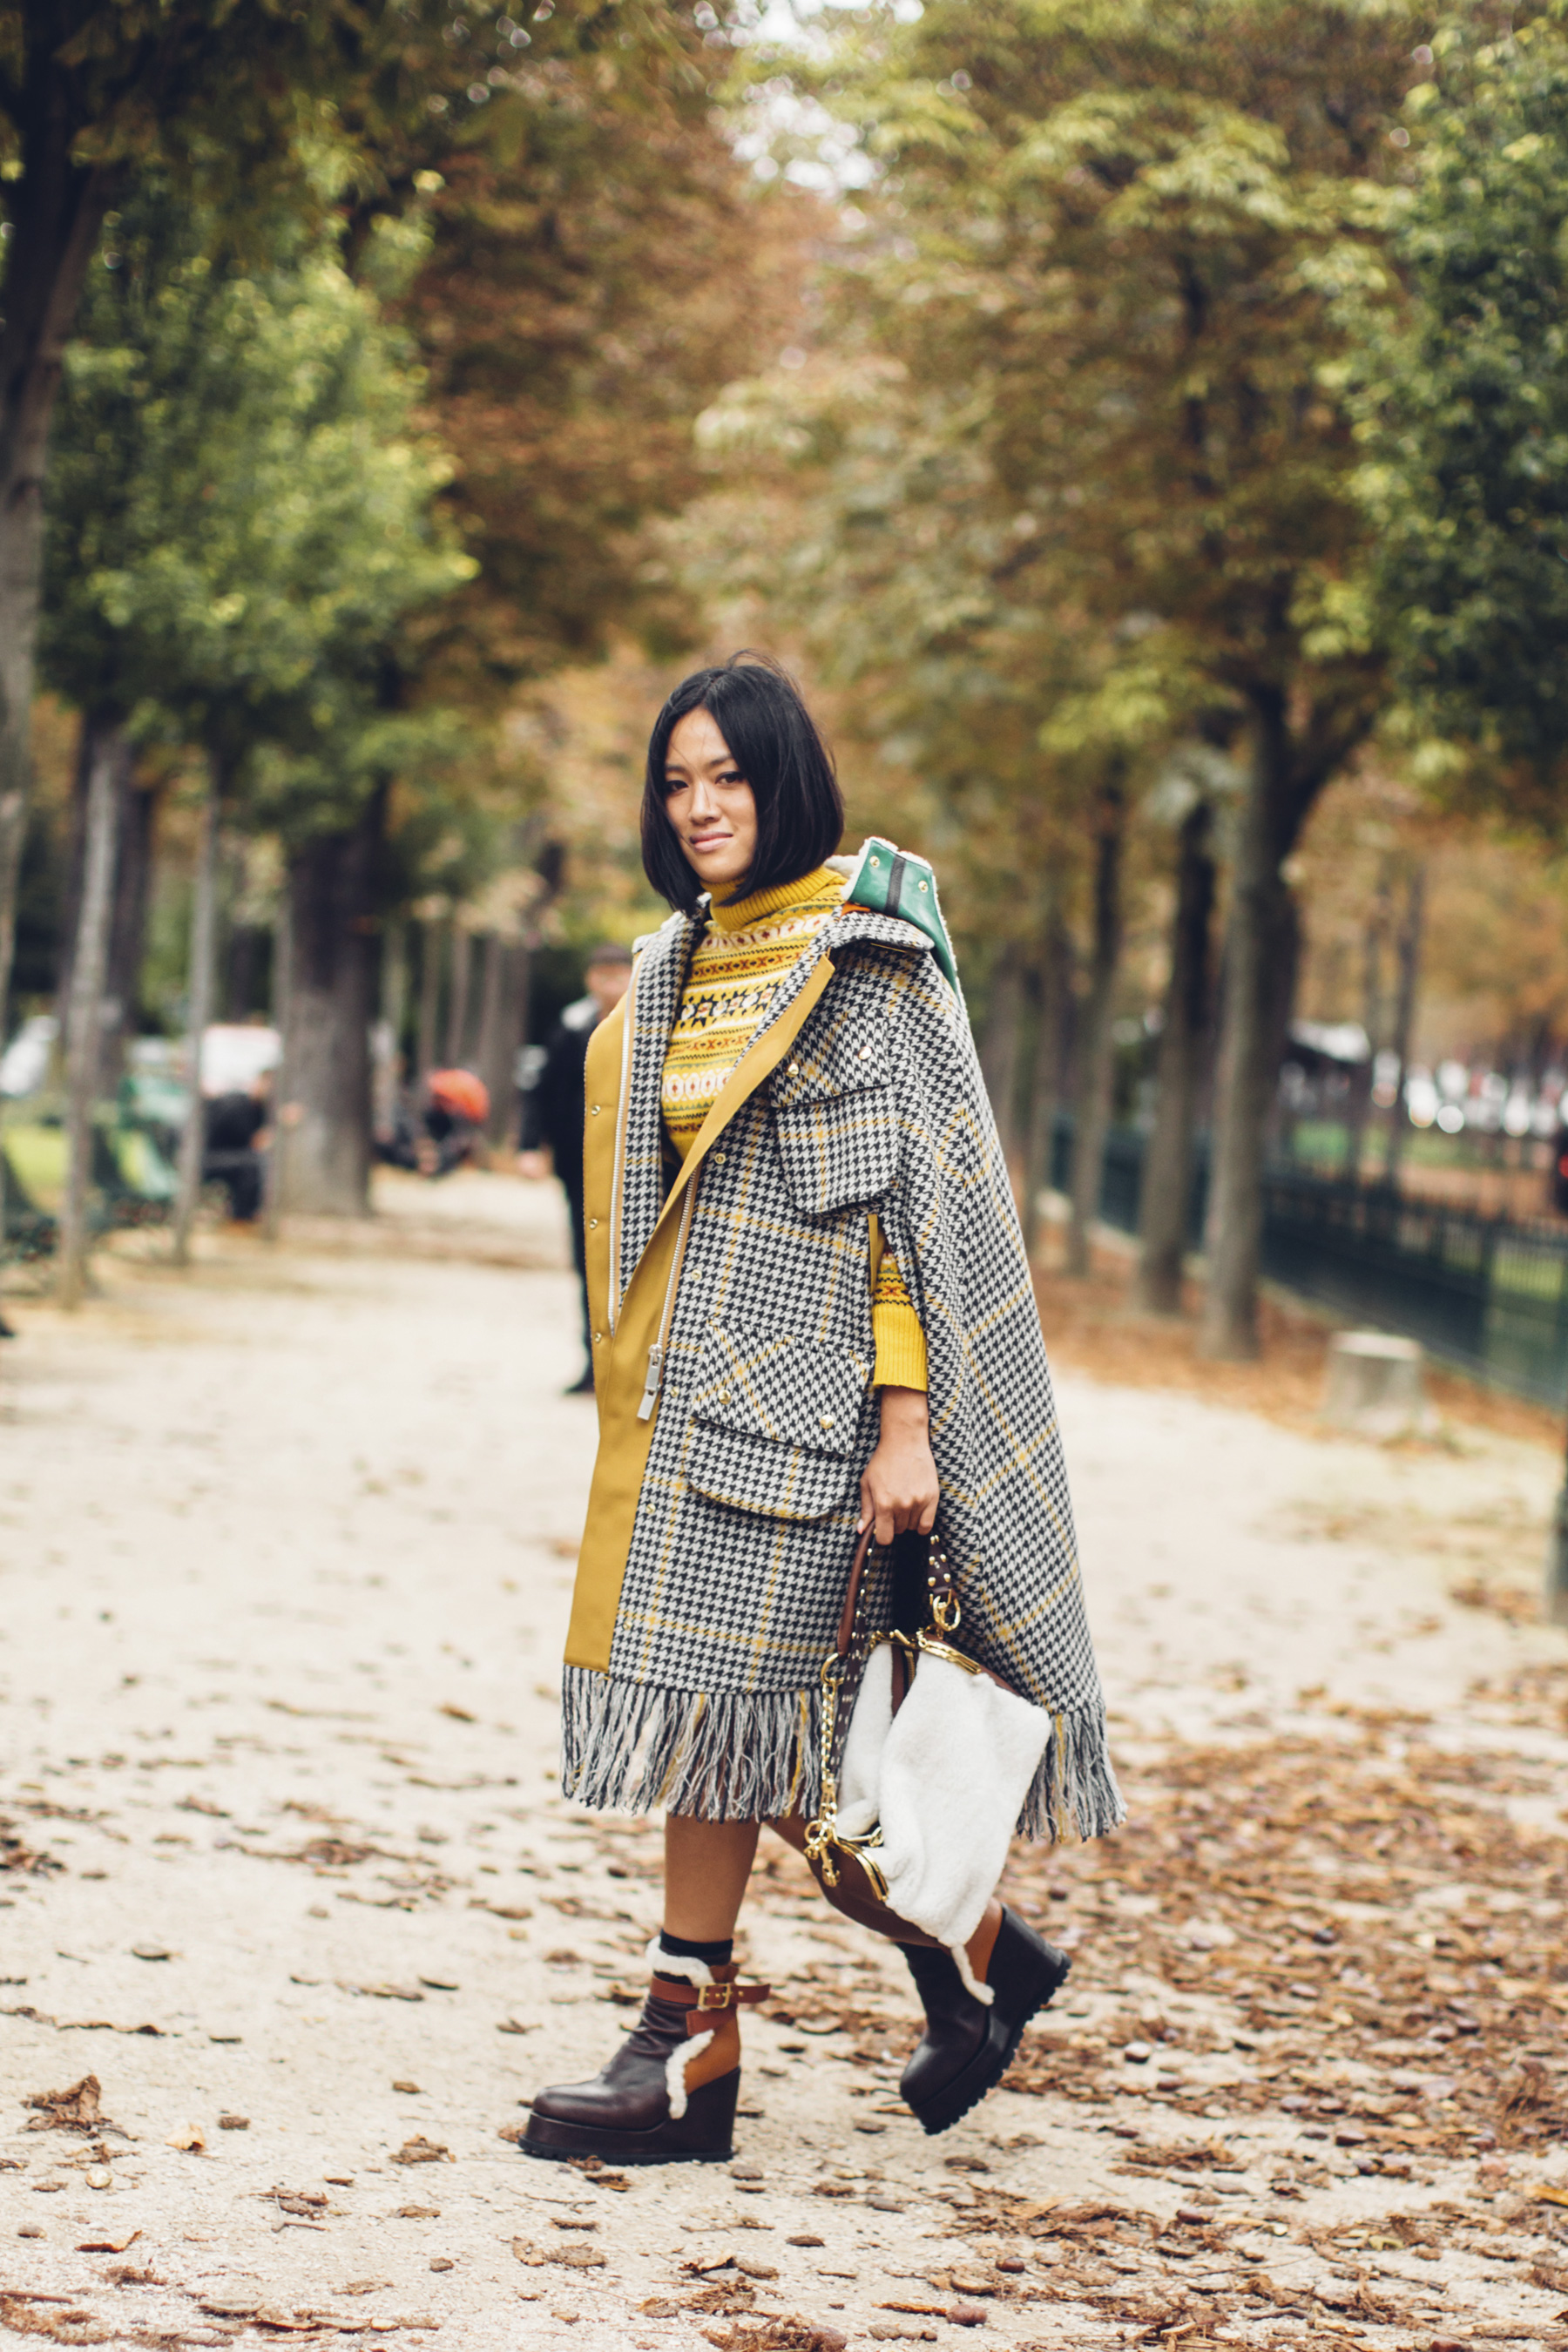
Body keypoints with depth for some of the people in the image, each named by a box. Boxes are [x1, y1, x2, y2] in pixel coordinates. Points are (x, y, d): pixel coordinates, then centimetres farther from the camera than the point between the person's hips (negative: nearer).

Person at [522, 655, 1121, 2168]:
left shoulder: (865, 968, -7)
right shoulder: (675, 967, 15)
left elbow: (907, 1196, -12)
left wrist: (903, 1422, -17)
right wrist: (634, 1377, 18)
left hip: (794, 1378, -7)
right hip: (685, 1375, 8)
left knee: (714, 1685, -9)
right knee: (741, 1711, 5)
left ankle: (691, 2049, -2)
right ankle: (971, 1950, 19)